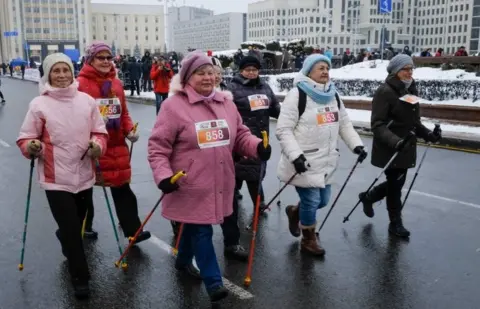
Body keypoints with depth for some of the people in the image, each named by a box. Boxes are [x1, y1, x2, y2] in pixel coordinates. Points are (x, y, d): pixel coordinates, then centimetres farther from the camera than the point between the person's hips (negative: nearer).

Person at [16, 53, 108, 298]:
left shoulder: (87, 101, 0)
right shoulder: (39, 104, -8)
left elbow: (99, 132, 7)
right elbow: (25, 139, -3)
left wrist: (98, 145, -13)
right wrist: (32, 147, -24)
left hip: (84, 175, 3)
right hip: (56, 178, -3)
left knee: (77, 224, 21)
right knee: (71, 229, -1)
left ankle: (65, 239, 57)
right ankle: (80, 277, 18)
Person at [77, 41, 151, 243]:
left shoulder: (116, 83, 7)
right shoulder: (80, 84, -11)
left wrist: (129, 130, -2)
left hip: (116, 145, 5)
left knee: (122, 187, 7)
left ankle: (133, 230, 11)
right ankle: (84, 227, 33)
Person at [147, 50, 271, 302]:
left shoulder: (226, 103, 5)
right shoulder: (174, 106, -12)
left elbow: (240, 135, 11)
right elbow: (158, 146, -10)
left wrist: (257, 146, -9)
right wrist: (163, 175, -21)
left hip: (219, 183, 6)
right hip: (191, 185, -5)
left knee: (194, 226, 22)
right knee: (201, 231, 1)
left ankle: (183, 260, 46)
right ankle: (213, 281, 13)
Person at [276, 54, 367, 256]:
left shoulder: (333, 95, 11)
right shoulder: (297, 95, -13)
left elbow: (344, 124, 17)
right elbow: (283, 130, -16)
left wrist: (356, 144, 4)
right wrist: (295, 155, -25)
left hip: (326, 161, 7)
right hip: (304, 162, -7)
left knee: (323, 200, 15)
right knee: (311, 201, 0)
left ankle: (295, 211, 45)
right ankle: (309, 240, 24)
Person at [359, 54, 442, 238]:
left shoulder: (411, 90, 8)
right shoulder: (384, 92, -15)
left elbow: (414, 122, 15)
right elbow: (377, 125, -21)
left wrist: (428, 134, 0)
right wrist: (395, 141, -34)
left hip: (406, 148, 7)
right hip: (389, 149, -7)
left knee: (397, 182, 16)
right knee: (395, 184, 3)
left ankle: (368, 197, 41)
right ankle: (396, 223, 22)